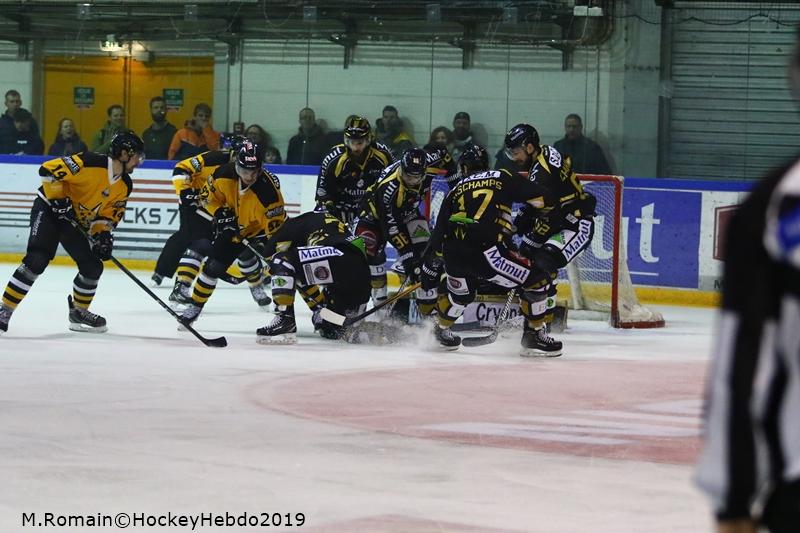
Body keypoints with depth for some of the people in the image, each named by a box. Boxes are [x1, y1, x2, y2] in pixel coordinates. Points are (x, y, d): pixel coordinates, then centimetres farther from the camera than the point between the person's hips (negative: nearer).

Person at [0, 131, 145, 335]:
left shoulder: (124, 186, -1)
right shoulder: (90, 163, -26)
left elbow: (108, 214, 7)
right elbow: (48, 170, -26)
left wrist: (103, 234, -10)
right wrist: (58, 197, -25)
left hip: (75, 222, 8)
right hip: (49, 209, -8)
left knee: (93, 267, 3)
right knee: (37, 260, -22)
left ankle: (78, 312, 27)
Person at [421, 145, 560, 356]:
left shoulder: (455, 191, 25)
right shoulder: (502, 178, 14)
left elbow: (439, 233, 25)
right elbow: (545, 199, 8)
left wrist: (430, 268, 34)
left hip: (453, 255, 5)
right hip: (486, 250, -5)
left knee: (459, 291, 36)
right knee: (537, 280, 7)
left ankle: (442, 329, 49)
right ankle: (534, 335, 6)